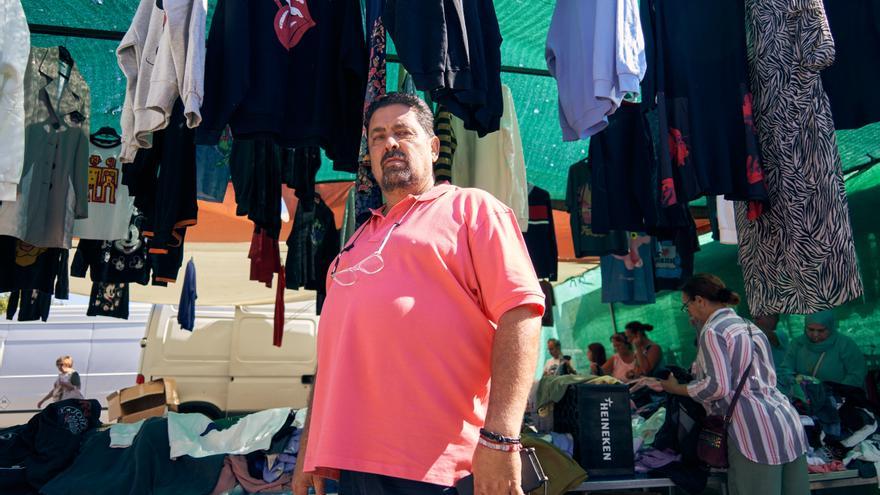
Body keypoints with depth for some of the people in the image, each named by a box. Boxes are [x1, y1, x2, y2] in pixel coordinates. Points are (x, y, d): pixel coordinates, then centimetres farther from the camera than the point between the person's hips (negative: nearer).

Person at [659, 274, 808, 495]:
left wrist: (677, 389, -2)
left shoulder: (713, 331, -8)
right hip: (788, 423, 9)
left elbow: (718, 386, -16)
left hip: (756, 431, -9)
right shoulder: (749, 327, 20)